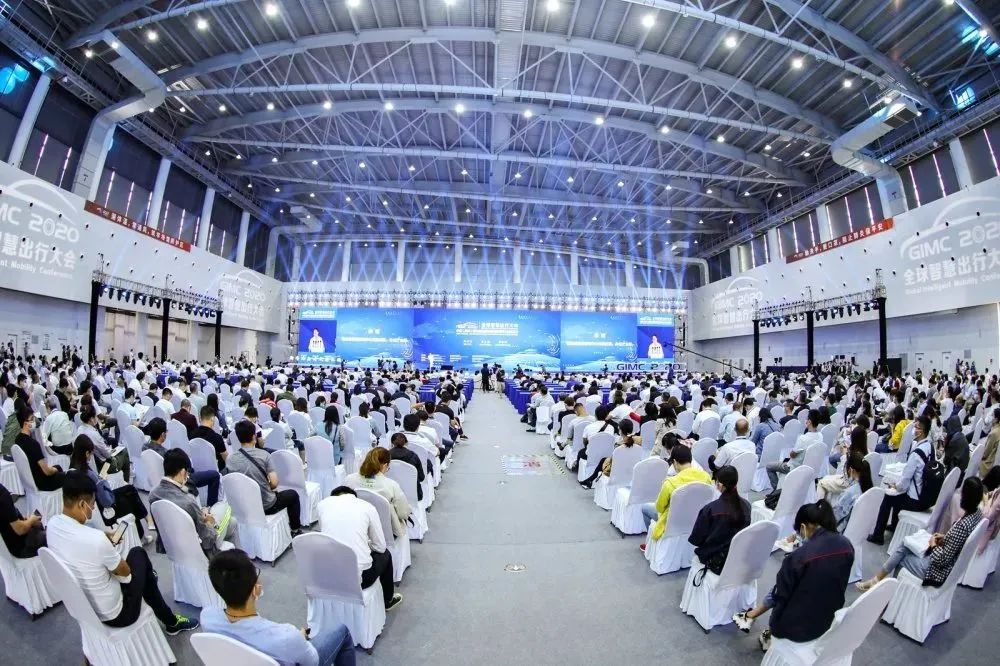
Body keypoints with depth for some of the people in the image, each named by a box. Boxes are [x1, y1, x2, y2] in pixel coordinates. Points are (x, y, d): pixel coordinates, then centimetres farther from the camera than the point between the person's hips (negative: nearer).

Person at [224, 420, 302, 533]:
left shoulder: (229, 460, -12)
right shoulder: (264, 455, -21)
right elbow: (274, 483, -20)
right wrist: (268, 487, 3)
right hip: (267, 505, -4)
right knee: (293, 494, 24)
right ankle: (295, 529, 34)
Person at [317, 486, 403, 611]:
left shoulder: (323, 503, 4)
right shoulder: (367, 507, -1)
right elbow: (380, 547, 4)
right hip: (358, 576, -3)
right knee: (385, 554, 29)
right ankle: (388, 600, 48)